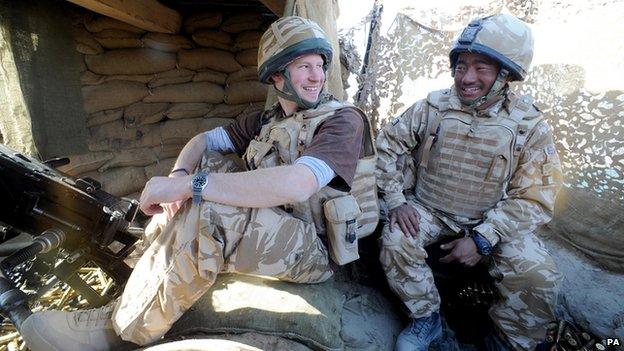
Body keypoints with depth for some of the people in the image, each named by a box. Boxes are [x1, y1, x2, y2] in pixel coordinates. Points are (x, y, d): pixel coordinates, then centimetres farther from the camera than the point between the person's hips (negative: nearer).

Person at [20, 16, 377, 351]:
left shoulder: (344, 119, -13)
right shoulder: (267, 120, 10)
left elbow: (296, 185, -32)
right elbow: (204, 140, 10)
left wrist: (189, 184, -30)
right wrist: (179, 175, -14)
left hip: (315, 249, -7)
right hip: (266, 226, 7)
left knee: (201, 214, -30)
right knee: (207, 162, 0)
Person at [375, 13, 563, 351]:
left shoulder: (530, 126, -9)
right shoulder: (432, 107, -7)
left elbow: (533, 198, -9)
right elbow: (388, 143, -2)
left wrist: (482, 238, -21)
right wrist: (396, 200, -13)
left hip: (493, 220, 0)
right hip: (428, 209, 1)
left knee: (538, 277, -21)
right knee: (395, 241, -27)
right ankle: (426, 317, 2)